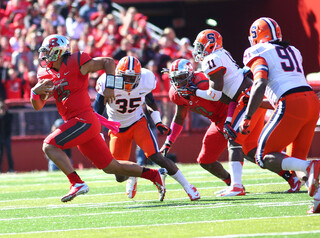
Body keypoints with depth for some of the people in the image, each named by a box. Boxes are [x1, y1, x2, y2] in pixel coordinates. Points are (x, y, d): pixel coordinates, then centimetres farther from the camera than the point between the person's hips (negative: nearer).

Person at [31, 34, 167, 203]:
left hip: (84, 120, -8)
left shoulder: (75, 64, -8)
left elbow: (108, 61, -4)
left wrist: (109, 87, -13)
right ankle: (155, 175, 20)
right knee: (111, 167, 12)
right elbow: (38, 106, 14)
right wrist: (35, 91, -7)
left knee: (49, 146, -18)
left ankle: (77, 183, -22)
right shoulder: (46, 74, 13)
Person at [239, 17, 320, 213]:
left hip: (291, 104, -7)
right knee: (295, 160, 16)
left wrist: (247, 118, -13)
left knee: (265, 157, 0)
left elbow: (260, 85, -11)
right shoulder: (293, 51, 26)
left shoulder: (259, 53, 4)